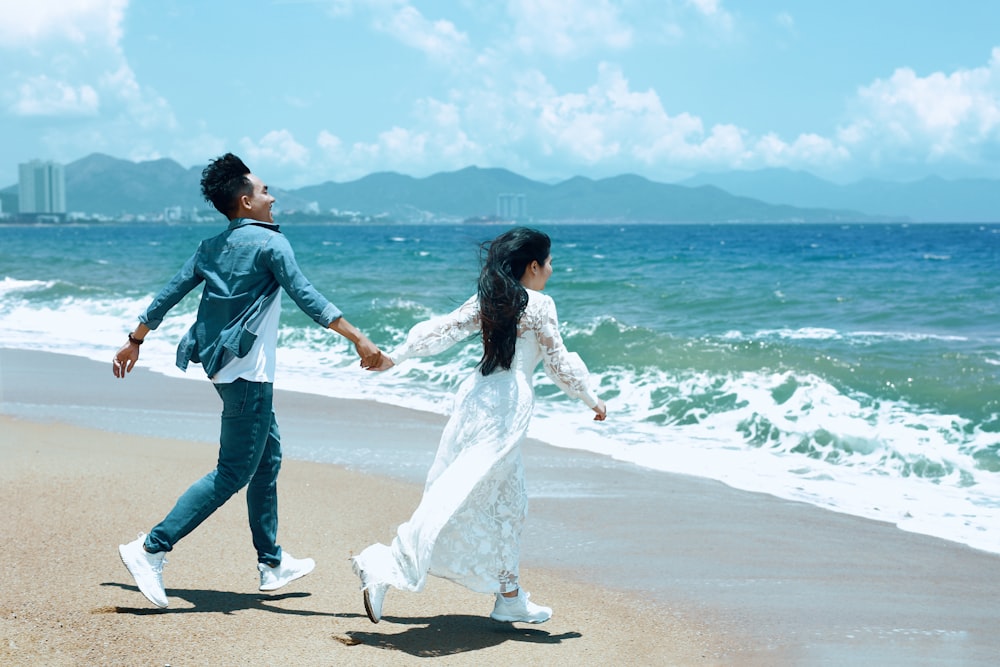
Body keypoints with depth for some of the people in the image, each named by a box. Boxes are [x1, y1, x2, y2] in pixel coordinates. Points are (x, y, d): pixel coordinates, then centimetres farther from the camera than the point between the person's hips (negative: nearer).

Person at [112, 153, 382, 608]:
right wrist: (359, 340, -18)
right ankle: (152, 549, -11)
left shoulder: (212, 247, 11)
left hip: (224, 364, 9)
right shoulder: (269, 242, -10)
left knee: (268, 458, 17)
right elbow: (306, 298, -18)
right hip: (247, 370, -9)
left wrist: (135, 341, 25)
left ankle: (272, 563, 23)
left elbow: (168, 295, 14)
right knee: (233, 473, -6)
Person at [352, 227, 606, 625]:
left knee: (508, 501, 18)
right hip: (505, 408, -8)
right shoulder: (539, 305, -3)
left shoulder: (487, 301, 13)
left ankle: (510, 598, 24)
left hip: (476, 398, 8)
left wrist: (395, 356, 16)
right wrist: (592, 399, 12)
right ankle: (384, 568, -22)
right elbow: (559, 363, -1)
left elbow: (444, 329, 10)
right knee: (457, 498, -12)